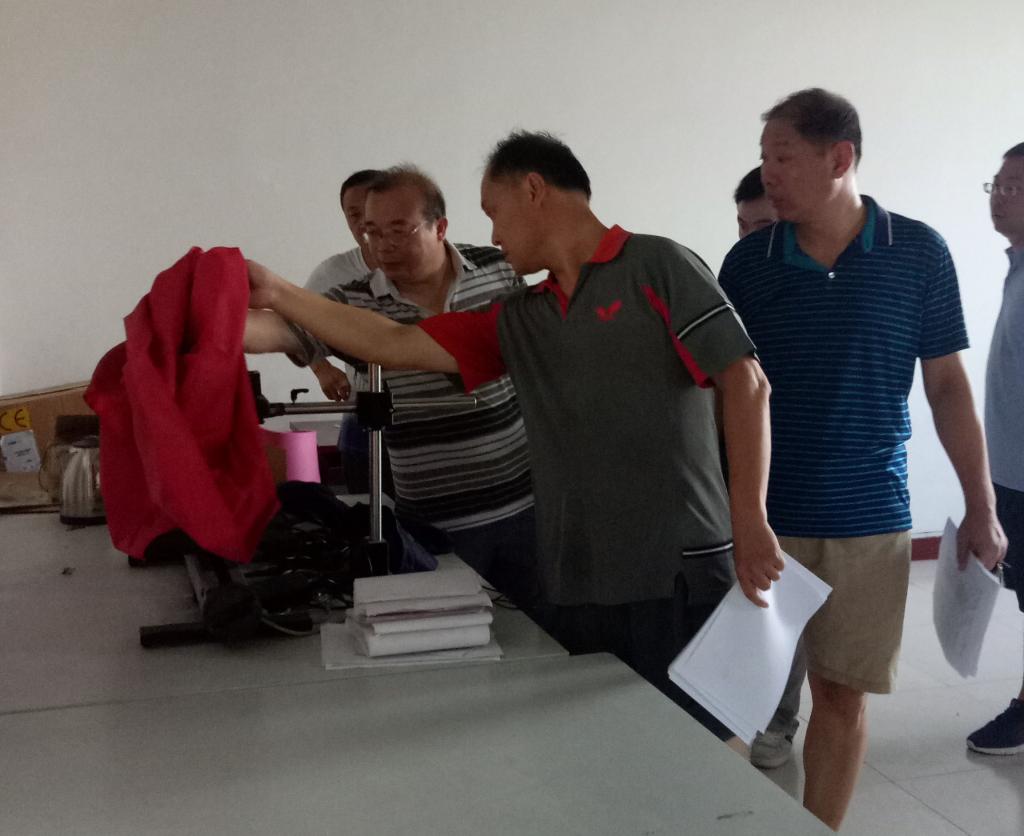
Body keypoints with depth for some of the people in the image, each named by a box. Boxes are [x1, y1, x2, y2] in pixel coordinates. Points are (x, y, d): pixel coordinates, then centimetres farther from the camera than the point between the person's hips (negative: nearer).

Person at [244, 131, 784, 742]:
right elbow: (394, 344, 14)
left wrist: (750, 517, -18)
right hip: (573, 590, 6)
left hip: (678, 577, -6)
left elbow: (746, 383, -10)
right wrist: (280, 294, 12)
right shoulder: (518, 323, 15)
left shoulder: (656, 267, -2)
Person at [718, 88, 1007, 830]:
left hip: (870, 519, 0)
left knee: (841, 694, 10)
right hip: (758, 515, 1)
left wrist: (981, 508, 3)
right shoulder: (748, 261, -1)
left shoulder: (918, 254, -3)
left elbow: (948, 385, 3)